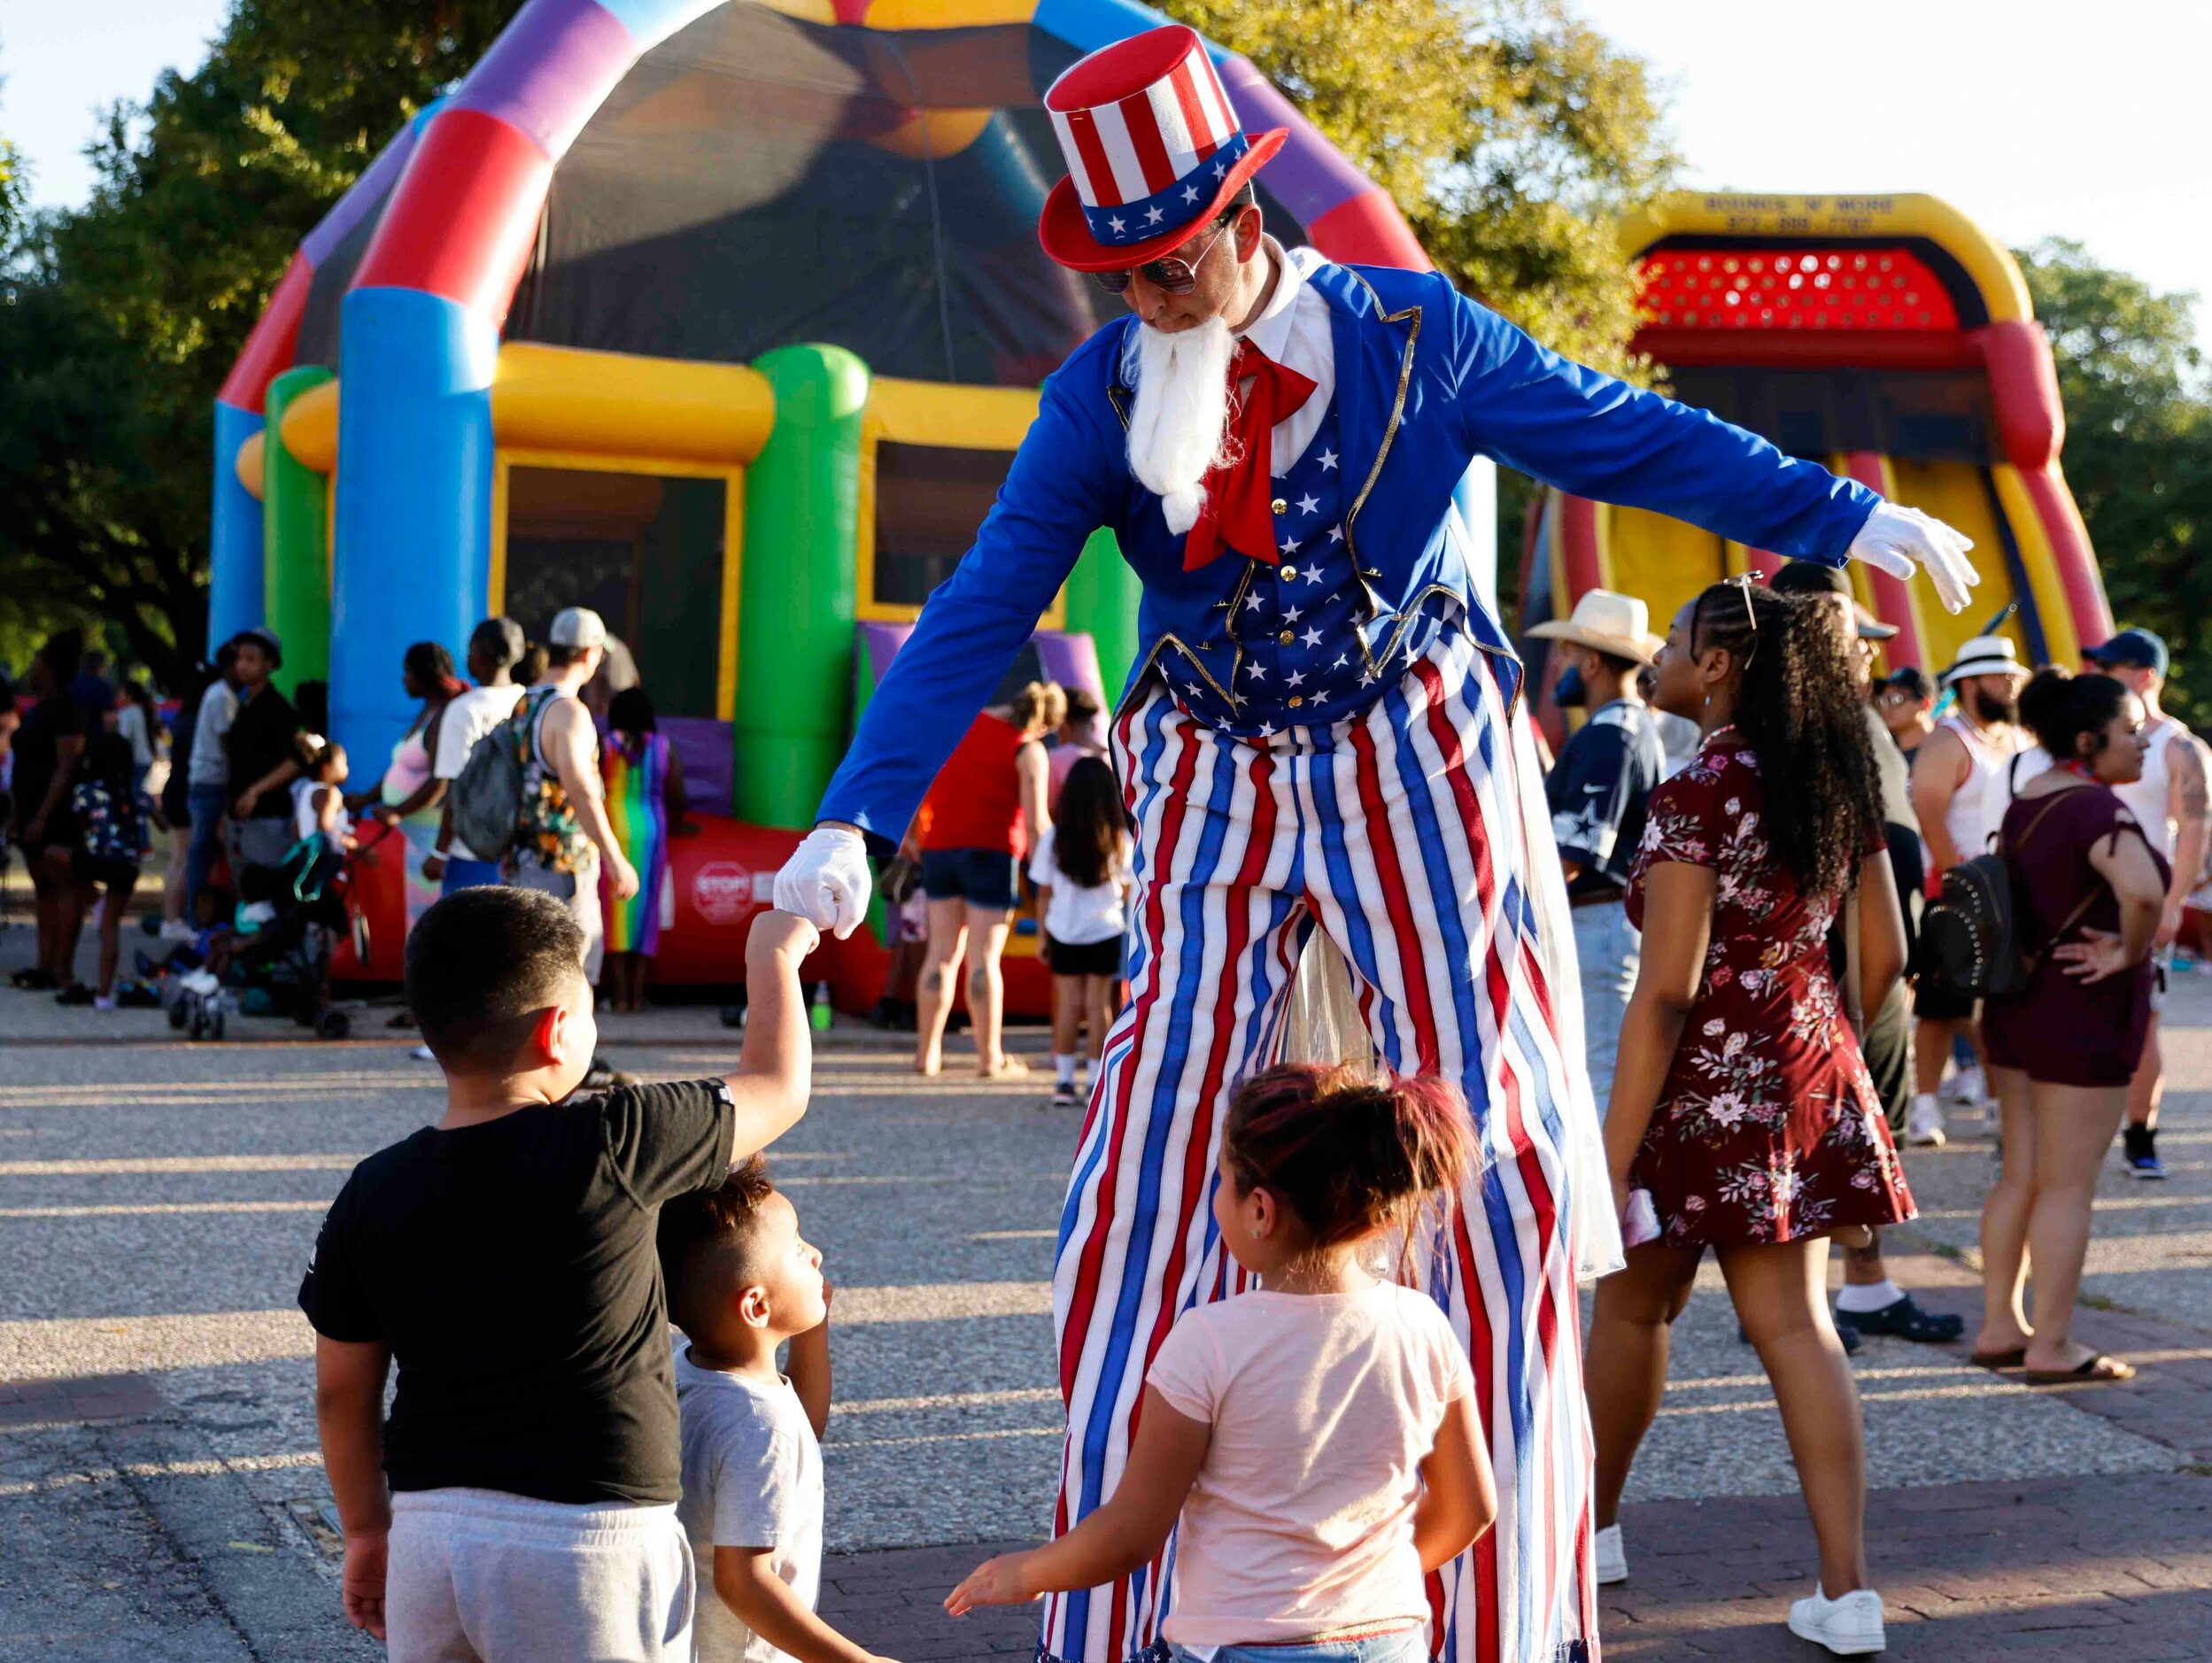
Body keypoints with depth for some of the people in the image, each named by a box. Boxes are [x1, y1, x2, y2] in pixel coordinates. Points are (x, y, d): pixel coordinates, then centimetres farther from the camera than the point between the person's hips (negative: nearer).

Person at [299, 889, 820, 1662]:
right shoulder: (613, 1148, -14)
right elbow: (777, 1088, 3)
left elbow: (343, 1394, 8)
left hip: (430, 1528, 4)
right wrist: (773, 958, 20)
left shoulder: (373, 1195, -1)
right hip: (591, 1540, -4)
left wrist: (367, 1530, 22)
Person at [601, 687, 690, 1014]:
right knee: (645, 906, 8)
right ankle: (636, 993, 8)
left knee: (616, 906, 1)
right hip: (652, 831, 2)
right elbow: (676, 799, 4)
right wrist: (675, 826, 24)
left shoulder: (605, 747, -4)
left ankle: (619, 994, -2)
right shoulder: (664, 748, 2)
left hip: (613, 829, -2)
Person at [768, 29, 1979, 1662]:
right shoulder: (1097, 397, -4)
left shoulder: (1410, 331, -7)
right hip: (1214, 790, 1)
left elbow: (1630, 436, 2)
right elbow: (978, 618, -7)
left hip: (1419, 768, -1)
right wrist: (857, 819, -15)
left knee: (1493, 1157, -1)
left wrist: (1848, 514, 5)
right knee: (1147, 1196, -1)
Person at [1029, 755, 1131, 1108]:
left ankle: (1064, 1081, 5)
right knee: (1098, 1006, 3)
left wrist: (1044, 937, 9)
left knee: (1068, 1005, 7)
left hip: (1063, 932, 1)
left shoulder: (1054, 837, -4)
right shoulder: (1120, 839, -6)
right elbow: (1127, 890, 2)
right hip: (1106, 932, -1)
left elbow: (1044, 893, 0)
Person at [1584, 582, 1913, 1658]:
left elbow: (1667, 990, -20)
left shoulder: (1697, 793, -16)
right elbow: (1885, 954, 11)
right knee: (1796, 1322, 7)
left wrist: (1613, 1157, -17)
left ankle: (1590, 1527, 32)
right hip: (1809, 1080, 6)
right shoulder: (1837, 784, 5)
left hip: (1707, 1082, -6)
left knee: (1632, 1303, 14)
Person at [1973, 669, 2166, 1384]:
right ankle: (2052, 1348, 3)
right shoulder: (2095, 807, -19)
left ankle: (2000, 1327, 21)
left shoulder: (2027, 801, 10)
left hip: (2018, 1006, 9)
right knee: (2068, 1187, -2)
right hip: (2082, 1015, -9)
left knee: (2020, 1177, 15)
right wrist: (2129, 953, -21)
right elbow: (2142, 889, -37)